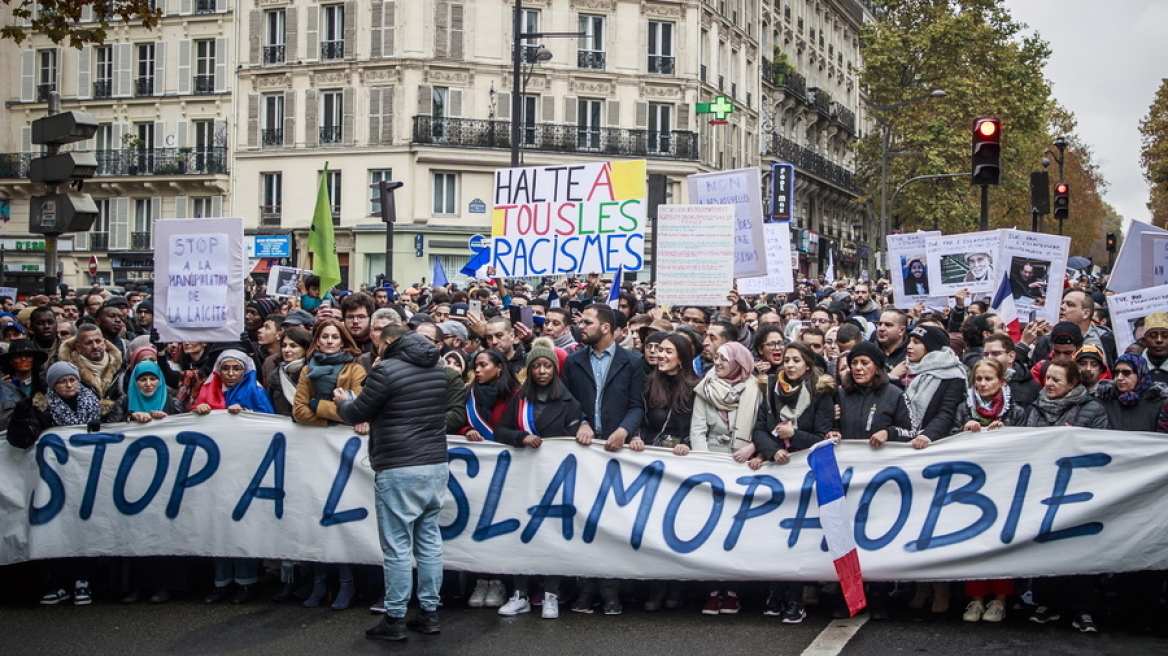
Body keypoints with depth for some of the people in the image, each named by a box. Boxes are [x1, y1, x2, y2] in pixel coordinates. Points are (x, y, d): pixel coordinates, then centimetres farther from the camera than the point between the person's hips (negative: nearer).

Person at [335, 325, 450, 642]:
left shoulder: (387, 370, -12)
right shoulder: (437, 368, 11)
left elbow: (356, 414, -6)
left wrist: (341, 402, 18)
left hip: (400, 471, -7)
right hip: (436, 464, 7)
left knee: (397, 547, -2)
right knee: (429, 541, 11)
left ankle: (395, 620, 2)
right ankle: (430, 613, 15)